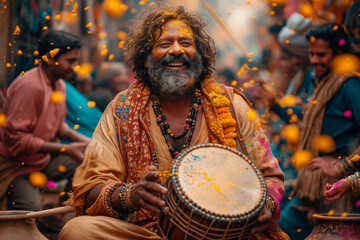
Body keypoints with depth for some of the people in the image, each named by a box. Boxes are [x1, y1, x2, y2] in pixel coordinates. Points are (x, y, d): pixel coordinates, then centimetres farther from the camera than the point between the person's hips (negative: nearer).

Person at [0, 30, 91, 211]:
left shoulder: (59, 85, 9)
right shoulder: (30, 86, -22)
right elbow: (15, 138, -25)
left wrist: (78, 138, -1)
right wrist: (66, 149, -23)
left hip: (44, 159, 9)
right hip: (16, 163, -9)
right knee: (31, 210, -32)